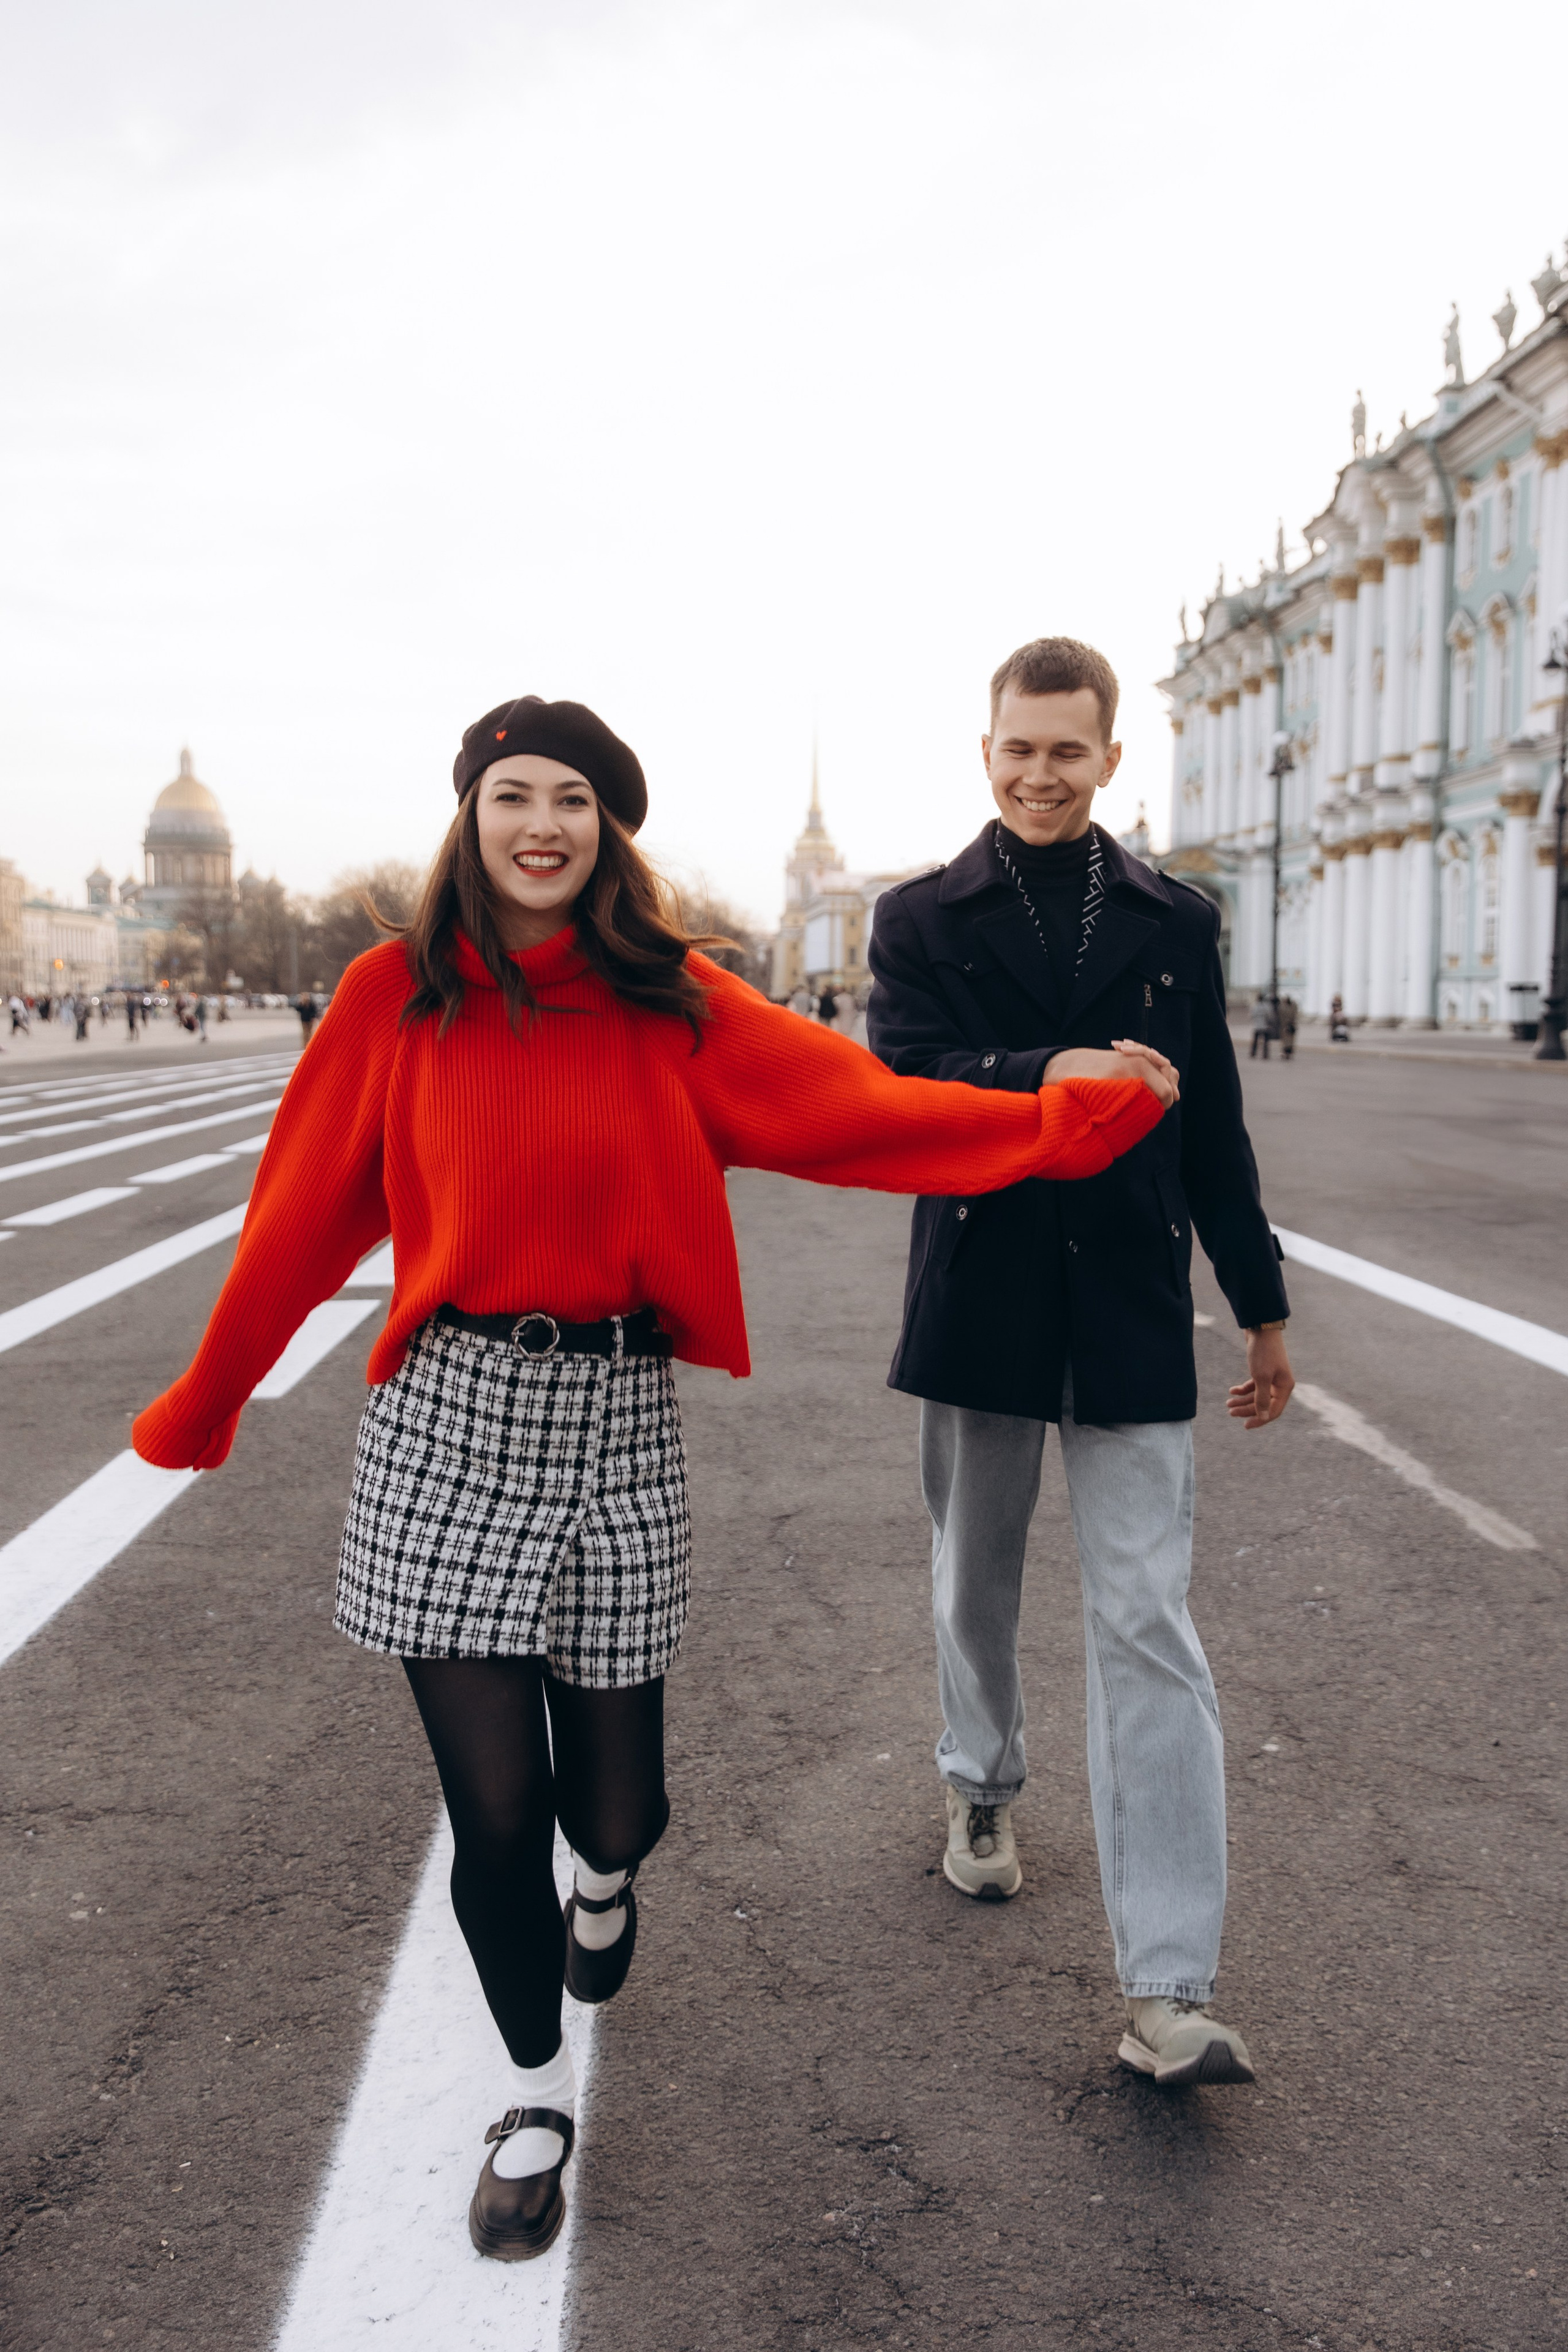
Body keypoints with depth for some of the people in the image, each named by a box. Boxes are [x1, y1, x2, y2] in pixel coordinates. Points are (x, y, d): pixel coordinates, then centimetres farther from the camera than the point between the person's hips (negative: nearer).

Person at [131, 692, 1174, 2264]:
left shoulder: (674, 1004, 1)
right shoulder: (397, 999, 0)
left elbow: (856, 1109, -8)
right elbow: (304, 1217, 5)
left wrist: (1068, 1117, -16)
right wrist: (200, 1413, 12)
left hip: (616, 1419, 1)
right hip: (448, 1422, 0)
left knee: (610, 1803, 7)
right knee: (493, 1808, 2)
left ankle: (606, 1875, 49)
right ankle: (535, 2102, 30)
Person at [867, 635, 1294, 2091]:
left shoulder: (1174, 922, 6)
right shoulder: (921, 920, 2)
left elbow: (1213, 1132, 9)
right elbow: (902, 1085, -14)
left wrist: (1262, 1309, 12)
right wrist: (1048, 1078, -30)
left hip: (1131, 1316, 0)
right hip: (979, 1305, 1)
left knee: (1147, 1627, -5)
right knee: (976, 1584, 18)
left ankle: (1167, 1990, -1)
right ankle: (982, 1786, 46)